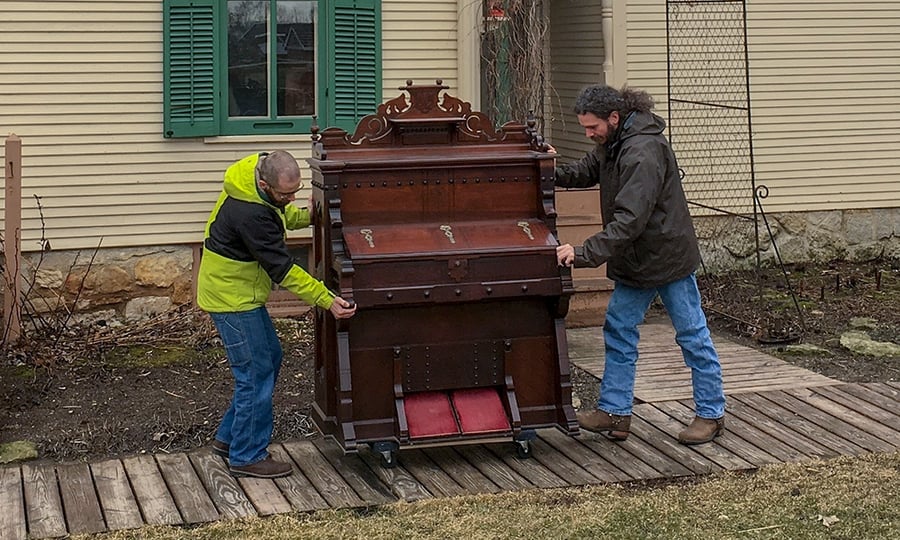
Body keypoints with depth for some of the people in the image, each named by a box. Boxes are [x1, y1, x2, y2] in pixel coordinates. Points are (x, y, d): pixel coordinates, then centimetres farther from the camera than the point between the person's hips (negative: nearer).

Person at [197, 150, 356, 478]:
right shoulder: (249, 213, -32)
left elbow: (279, 215, 19)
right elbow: (282, 269, -29)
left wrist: (307, 216, 1)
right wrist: (327, 301, -29)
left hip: (240, 291, 10)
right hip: (231, 297, -10)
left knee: (270, 359, 16)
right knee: (256, 372, -5)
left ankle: (229, 438, 26)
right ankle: (247, 457, 6)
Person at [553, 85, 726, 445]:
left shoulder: (643, 152, -28)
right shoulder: (612, 144, 3)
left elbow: (630, 219, -34)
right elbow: (586, 171, 18)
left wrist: (585, 253, -37)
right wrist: (552, 173, -3)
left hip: (668, 255, -9)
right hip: (635, 261, 10)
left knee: (692, 335, 4)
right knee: (619, 332, 9)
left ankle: (710, 414, 15)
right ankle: (614, 412, 16)